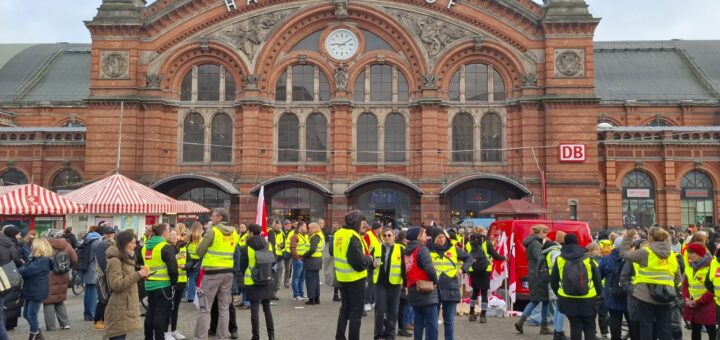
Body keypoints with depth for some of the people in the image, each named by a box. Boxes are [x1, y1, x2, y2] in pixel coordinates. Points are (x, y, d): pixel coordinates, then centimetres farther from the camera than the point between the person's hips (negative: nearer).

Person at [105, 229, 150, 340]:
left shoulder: (126, 259, 17)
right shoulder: (115, 260, -14)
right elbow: (117, 285, -21)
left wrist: (141, 276, 4)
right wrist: (138, 274, -20)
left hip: (126, 307, 9)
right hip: (119, 310, -9)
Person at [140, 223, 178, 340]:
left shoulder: (145, 247, 9)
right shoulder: (166, 247, -14)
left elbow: (144, 264, 17)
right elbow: (172, 268, -18)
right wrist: (174, 282, -6)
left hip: (149, 284, 7)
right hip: (163, 285, -7)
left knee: (150, 313, 16)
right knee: (161, 314, -1)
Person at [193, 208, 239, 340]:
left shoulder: (213, 231, -11)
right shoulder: (234, 233, 6)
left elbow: (199, 251, -5)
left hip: (212, 272, -5)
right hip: (228, 272, 6)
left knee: (205, 308, 1)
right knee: (224, 307, 12)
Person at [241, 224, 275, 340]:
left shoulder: (246, 248, -10)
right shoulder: (268, 245, 1)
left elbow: (242, 267, -3)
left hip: (252, 282, -4)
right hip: (266, 281, 4)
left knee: (254, 310, 1)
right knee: (267, 308, 13)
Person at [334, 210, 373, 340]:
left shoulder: (338, 234, 3)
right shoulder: (353, 237, -22)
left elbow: (333, 253, 20)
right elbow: (359, 262, -24)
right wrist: (369, 259, -6)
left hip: (342, 277, 8)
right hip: (355, 278, -8)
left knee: (345, 308, 20)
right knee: (356, 312, 4)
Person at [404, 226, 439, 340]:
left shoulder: (406, 251, 12)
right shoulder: (422, 249, -12)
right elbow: (429, 267, -23)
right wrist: (435, 281, -9)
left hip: (413, 290, 8)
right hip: (425, 289, -8)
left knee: (419, 322, 16)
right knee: (432, 324, -4)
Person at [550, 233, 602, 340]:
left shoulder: (559, 259, 1)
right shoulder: (588, 259, -1)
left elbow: (553, 280, 7)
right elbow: (597, 279, 4)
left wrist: (558, 293, 21)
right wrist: (598, 293, 19)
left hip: (568, 299, 1)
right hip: (588, 299, 0)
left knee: (575, 325, 9)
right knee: (589, 327, 11)